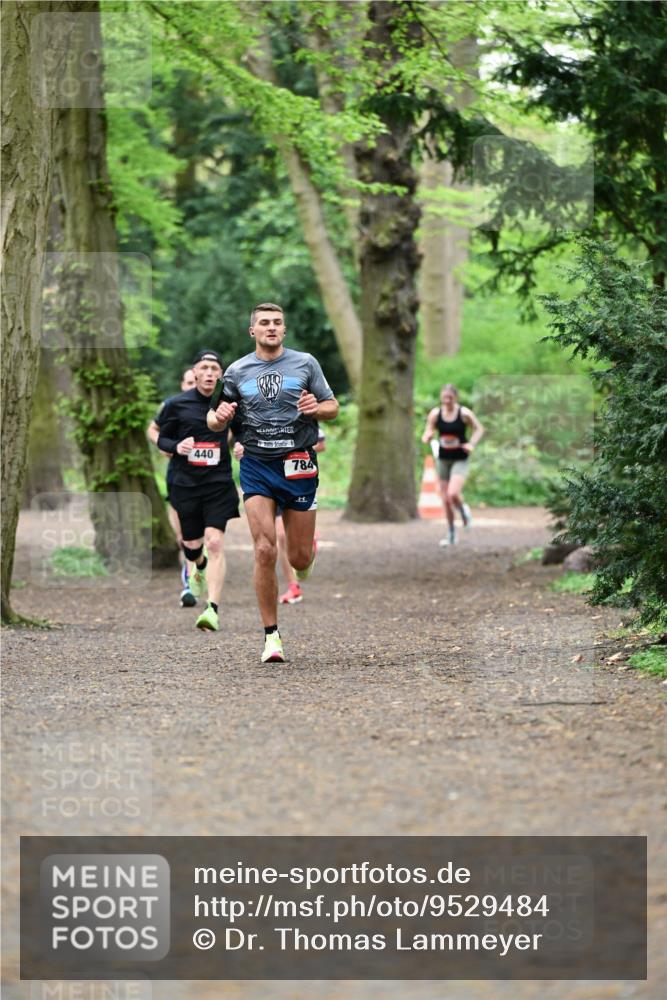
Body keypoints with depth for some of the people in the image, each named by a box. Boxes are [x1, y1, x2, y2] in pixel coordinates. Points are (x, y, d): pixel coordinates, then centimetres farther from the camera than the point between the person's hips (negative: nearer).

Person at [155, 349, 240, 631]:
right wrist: (176, 446, -14)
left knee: (215, 543, -16)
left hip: (219, 483, -1)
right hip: (185, 483, 1)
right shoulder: (177, 404, -1)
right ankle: (199, 566, 50)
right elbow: (162, 439, 8)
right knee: (191, 545, 11)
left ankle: (213, 609, -17)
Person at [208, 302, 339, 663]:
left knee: (299, 558, 3)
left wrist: (316, 408, -14)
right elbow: (215, 421, 11)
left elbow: (333, 407, 9)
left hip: (299, 466, 0)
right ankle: (271, 635, -3)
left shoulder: (305, 363, 4)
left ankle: (304, 559, 44)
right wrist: (219, 417, -13)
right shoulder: (237, 371, 6)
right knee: (264, 551, -13)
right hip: (257, 467, 0)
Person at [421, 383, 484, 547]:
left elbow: (479, 429, 3)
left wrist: (472, 444, -12)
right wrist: (427, 437, -16)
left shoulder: (464, 413, -10)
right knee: (445, 499, 6)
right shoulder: (435, 414, -3)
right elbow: (428, 432, 8)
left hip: (460, 460, -3)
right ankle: (451, 533, 21)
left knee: (453, 494, -22)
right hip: (443, 459, 3)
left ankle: (464, 511, 12)